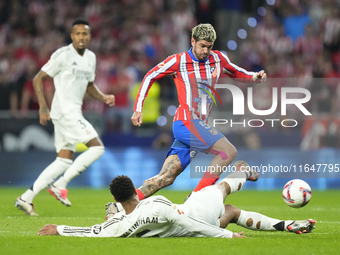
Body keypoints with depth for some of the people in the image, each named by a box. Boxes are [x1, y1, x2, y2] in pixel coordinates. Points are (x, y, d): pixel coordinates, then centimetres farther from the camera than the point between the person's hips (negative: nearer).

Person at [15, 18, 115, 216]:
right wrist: (43, 106, -17)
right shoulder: (63, 55, -10)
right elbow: (38, 79, -8)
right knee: (97, 147, -14)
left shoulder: (90, 57, 13)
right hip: (65, 111, -9)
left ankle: (26, 198, 8)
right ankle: (60, 185, -11)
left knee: (64, 160, 7)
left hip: (73, 113, 9)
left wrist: (103, 97, 8)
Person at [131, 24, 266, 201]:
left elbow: (237, 74, 28)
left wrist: (255, 77, 7)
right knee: (228, 151, -17)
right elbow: (149, 77, 9)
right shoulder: (178, 61, 0)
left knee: (166, 178, 0)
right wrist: (138, 108, 4)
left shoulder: (218, 59, 13)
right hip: (186, 121, -6)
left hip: (200, 126, 6)